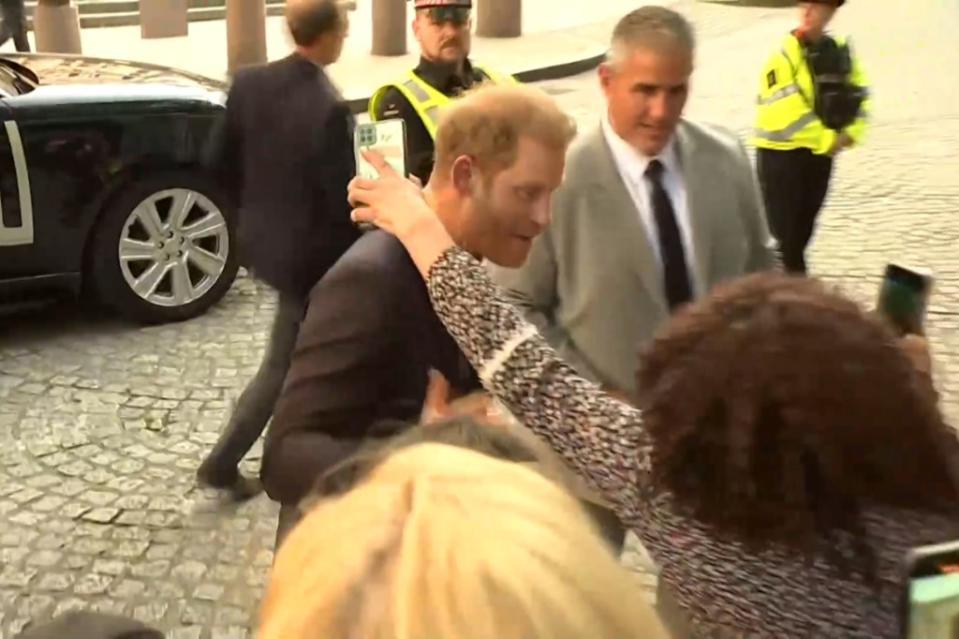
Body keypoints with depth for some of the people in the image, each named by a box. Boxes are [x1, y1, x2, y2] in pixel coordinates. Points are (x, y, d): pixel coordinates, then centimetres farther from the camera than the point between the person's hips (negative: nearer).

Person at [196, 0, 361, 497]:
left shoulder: (249, 83, -4)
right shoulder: (329, 108, -26)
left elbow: (220, 161, 5)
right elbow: (341, 200, -22)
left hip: (262, 238, 8)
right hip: (308, 252, -8)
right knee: (282, 365, 11)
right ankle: (222, 462, 22)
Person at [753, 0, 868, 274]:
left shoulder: (840, 51, 5)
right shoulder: (784, 54, -14)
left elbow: (858, 97, 11)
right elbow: (787, 112, -21)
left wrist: (848, 135, -6)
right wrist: (827, 140, -15)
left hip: (821, 153, 6)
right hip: (782, 153, -6)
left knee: (804, 227, 15)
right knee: (783, 229, -3)